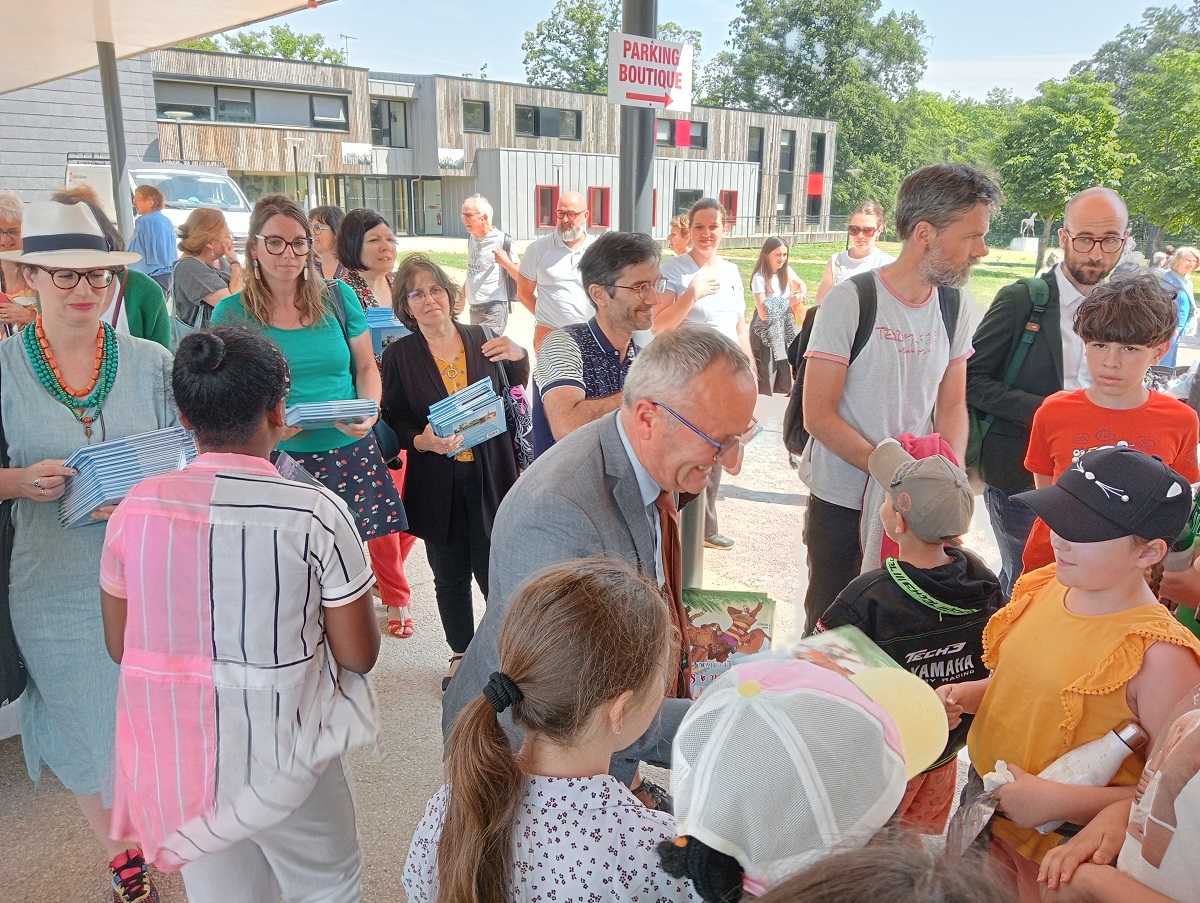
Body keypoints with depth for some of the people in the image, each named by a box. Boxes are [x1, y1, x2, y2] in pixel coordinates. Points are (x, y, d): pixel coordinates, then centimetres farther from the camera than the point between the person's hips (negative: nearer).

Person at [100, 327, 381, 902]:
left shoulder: (136, 507, -8)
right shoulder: (317, 513, -19)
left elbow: (119, 647, 3)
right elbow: (359, 655, -11)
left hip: (173, 753, 4)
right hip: (282, 758, -4)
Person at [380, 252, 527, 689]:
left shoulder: (484, 340, 3)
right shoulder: (398, 355, 1)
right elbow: (395, 422, 2)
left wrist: (518, 359, -8)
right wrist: (422, 441, -19)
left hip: (489, 477, 0)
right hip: (437, 484, 1)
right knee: (451, 576, 13)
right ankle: (461, 654, 33)